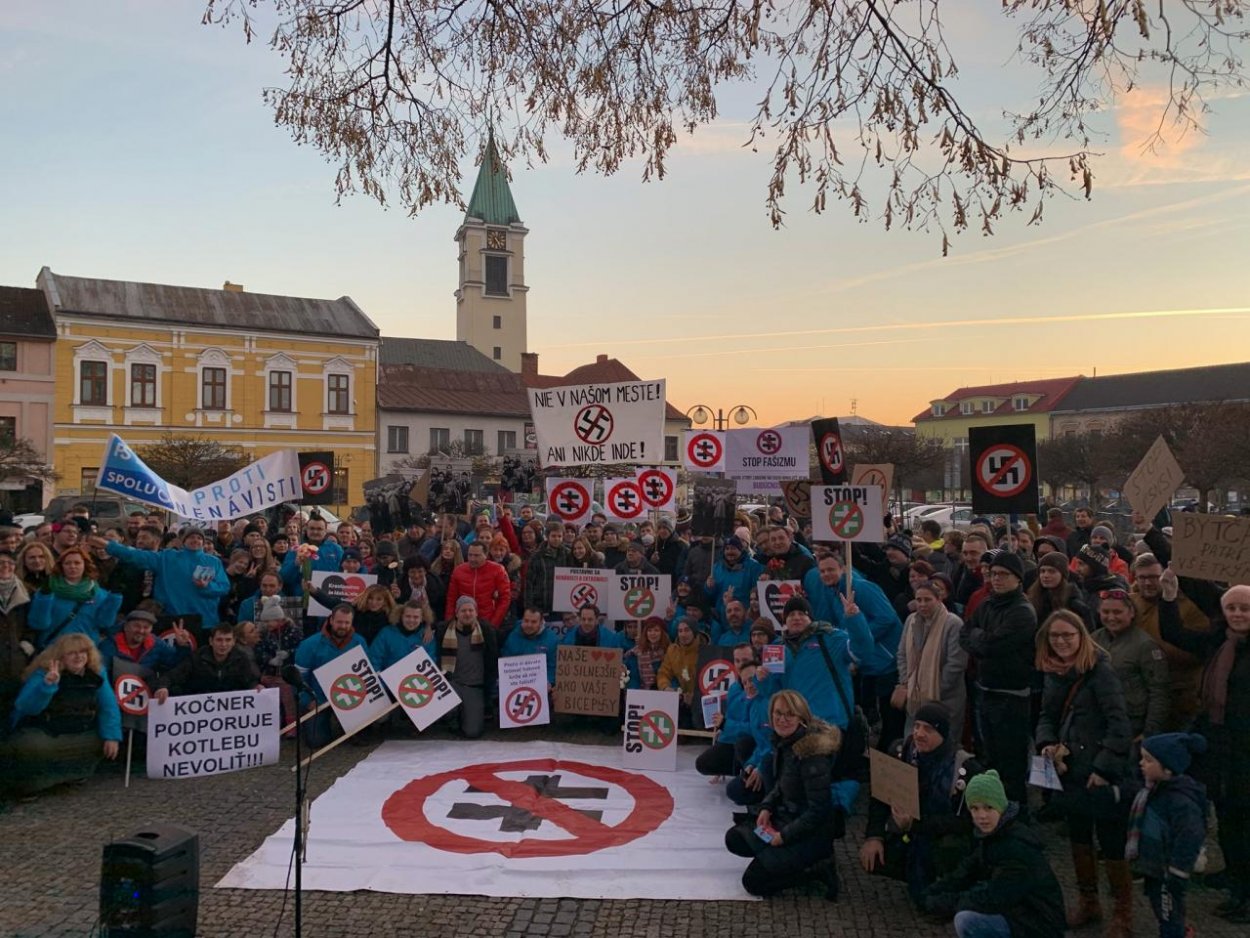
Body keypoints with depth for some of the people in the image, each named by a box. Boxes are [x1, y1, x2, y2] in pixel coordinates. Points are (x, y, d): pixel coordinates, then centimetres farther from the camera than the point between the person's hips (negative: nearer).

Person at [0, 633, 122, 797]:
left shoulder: (96, 673, -4)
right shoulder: (43, 674, -15)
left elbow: (108, 707, -5)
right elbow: (26, 708, -28)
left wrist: (112, 736, -16)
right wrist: (47, 685, -43)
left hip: (79, 735, 5)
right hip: (39, 732, -5)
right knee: (33, 748, -35)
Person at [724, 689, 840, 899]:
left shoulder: (812, 752, -26)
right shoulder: (783, 742, 0)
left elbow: (818, 809, -24)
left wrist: (785, 835, -17)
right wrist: (766, 807, -2)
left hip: (812, 832, -9)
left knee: (754, 882, -9)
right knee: (734, 839, 7)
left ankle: (814, 866, 1)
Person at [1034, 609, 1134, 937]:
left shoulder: (1100, 670, -16)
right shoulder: (1054, 672, 5)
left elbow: (1120, 724, -20)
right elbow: (1047, 716, 14)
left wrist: (1104, 768, -20)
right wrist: (1047, 744, -5)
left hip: (1102, 775, -7)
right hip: (1070, 771, 7)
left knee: (1111, 845, 2)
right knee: (1078, 837, 18)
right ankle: (1088, 902, 35)